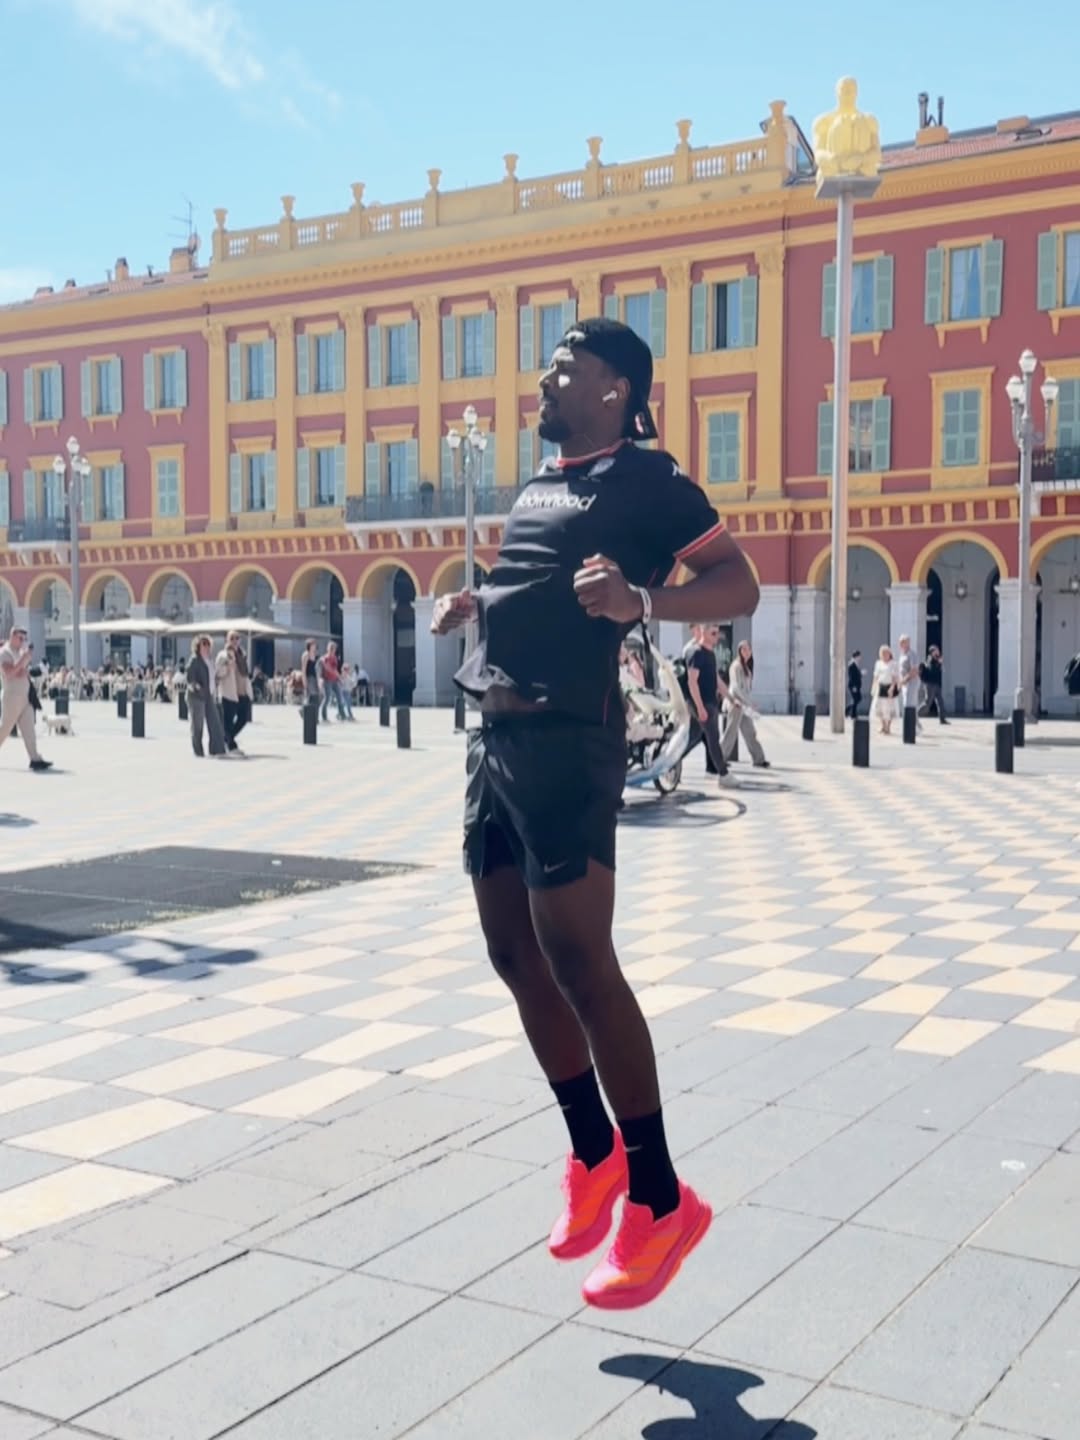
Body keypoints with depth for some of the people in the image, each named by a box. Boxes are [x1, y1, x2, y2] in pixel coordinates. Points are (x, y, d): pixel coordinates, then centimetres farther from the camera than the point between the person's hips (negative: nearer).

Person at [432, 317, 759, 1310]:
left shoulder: (647, 480, -4)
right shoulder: (538, 485, 21)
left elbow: (738, 587, -11)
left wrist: (639, 603, -28)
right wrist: (473, 603, 17)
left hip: (566, 739, -9)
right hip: (496, 735, 9)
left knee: (575, 958, -12)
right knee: (516, 955, 11)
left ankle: (660, 1201, -1)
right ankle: (595, 1153, 26)